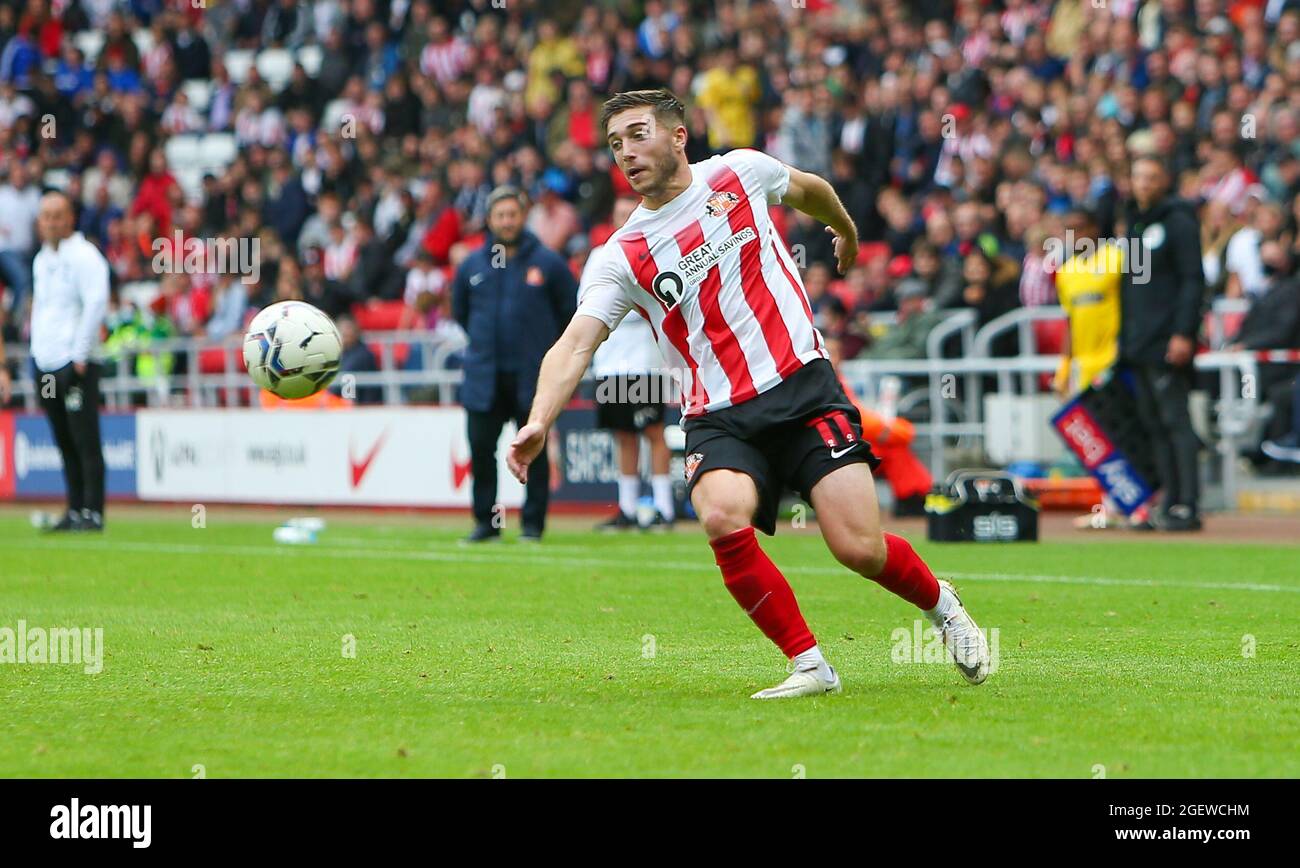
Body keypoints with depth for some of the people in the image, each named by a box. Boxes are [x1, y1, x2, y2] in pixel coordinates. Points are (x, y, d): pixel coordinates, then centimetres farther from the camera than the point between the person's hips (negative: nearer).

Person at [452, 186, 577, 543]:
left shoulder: (547, 263, -1)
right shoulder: (472, 265, 6)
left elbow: (572, 310, 8)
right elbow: (459, 310, 22)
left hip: (531, 376, -2)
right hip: (484, 378, 2)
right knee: (481, 449, -1)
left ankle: (533, 524, 6)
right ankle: (486, 522, 8)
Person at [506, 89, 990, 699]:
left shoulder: (740, 172, 5)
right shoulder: (620, 257, 2)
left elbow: (809, 190, 27)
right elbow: (575, 344, -9)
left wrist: (847, 231, 47)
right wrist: (539, 423, -26)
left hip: (802, 387, 0)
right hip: (718, 419, 0)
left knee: (860, 549, -12)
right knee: (722, 518, -30)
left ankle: (942, 606, 22)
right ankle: (809, 666, -14)